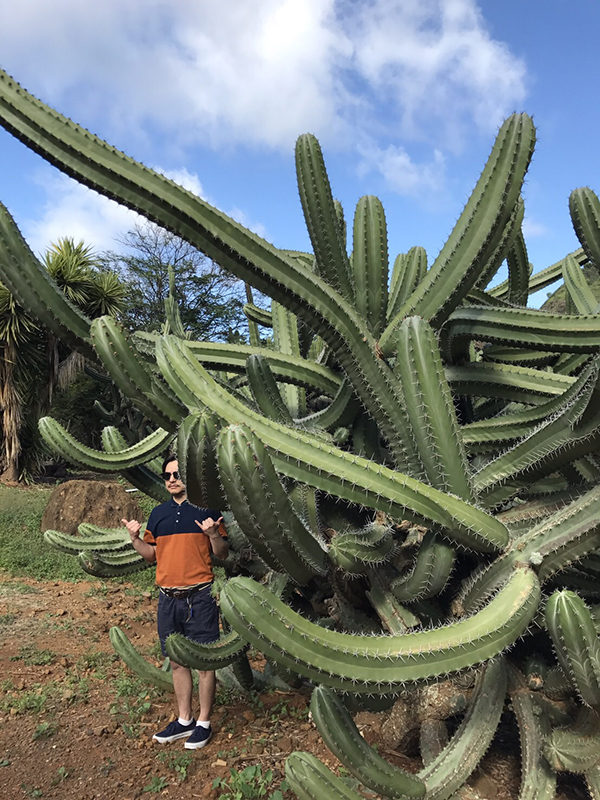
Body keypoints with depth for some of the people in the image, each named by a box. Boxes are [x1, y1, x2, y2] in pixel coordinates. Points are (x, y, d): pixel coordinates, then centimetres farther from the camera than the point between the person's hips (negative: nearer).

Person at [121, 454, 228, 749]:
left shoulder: (207, 510, -4)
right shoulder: (158, 514, 9)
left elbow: (223, 554, -2)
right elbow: (152, 555, 15)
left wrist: (213, 534, -21)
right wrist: (135, 538, -1)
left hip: (199, 597, -5)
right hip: (168, 598, 5)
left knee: (204, 662, 4)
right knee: (177, 662, 15)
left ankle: (204, 723, 20)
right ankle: (184, 720, 31)